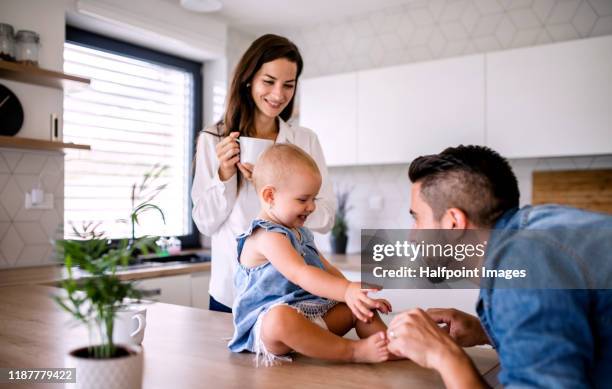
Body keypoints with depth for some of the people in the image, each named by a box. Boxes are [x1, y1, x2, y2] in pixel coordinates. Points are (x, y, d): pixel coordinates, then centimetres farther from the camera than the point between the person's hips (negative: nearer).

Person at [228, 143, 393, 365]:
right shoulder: (266, 237, -15)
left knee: (360, 308, 4)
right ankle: (354, 351, -35)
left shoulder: (301, 233, 17)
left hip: (313, 315, 10)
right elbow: (300, 274, -30)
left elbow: (328, 270, 16)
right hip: (271, 320, -9)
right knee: (279, 319, -42)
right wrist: (347, 290, -40)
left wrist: (356, 294, -1)